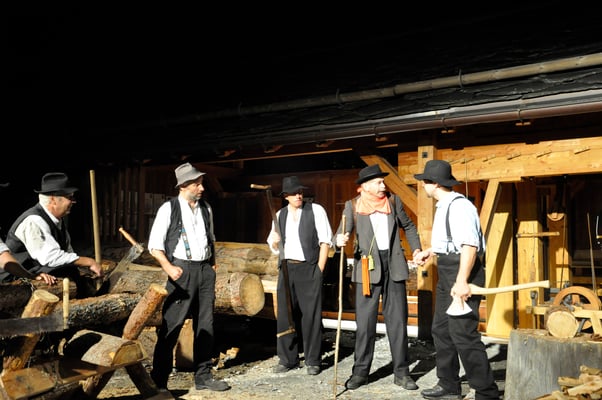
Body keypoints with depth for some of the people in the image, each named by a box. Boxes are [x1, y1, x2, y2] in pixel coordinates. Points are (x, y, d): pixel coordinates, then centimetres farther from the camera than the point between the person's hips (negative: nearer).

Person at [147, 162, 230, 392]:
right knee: (171, 325, -4)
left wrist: (212, 264, 11)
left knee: (205, 325, 11)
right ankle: (158, 380, 11)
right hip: (182, 270, -5)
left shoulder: (206, 209, 9)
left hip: (205, 270, 5)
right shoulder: (169, 209, -6)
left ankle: (203, 376, 23)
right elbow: (155, 245, -7)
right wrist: (168, 267, -21)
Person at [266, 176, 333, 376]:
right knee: (285, 314, 6)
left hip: (309, 268, -4)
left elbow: (325, 241, -3)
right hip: (286, 269, 4)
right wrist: (275, 241, -5)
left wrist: (319, 270, -8)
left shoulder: (316, 210, -1)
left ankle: (313, 361, 10)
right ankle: (287, 359, 18)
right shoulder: (280, 215, 13)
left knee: (311, 315, -2)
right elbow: (274, 246, 19)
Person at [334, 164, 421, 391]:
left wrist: (416, 249, 6)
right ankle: (360, 371, 15)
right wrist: (340, 240, -31)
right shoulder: (353, 205, 0)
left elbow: (408, 227, 19)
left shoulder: (393, 201, 7)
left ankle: (401, 372, 16)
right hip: (368, 268, -2)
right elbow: (343, 232, -8)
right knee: (365, 321, 1)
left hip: (394, 267, 2)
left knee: (398, 321, 6)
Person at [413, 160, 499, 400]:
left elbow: (470, 245, -27)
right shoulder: (444, 206, 15)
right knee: (441, 330, 18)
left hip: (462, 272, -11)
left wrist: (462, 281, -31)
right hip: (447, 272, 11)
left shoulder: (459, 206, -17)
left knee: (463, 334, -8)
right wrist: (430, 252, 22)